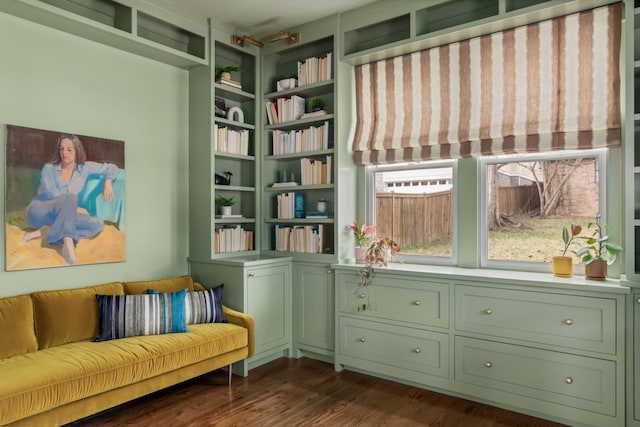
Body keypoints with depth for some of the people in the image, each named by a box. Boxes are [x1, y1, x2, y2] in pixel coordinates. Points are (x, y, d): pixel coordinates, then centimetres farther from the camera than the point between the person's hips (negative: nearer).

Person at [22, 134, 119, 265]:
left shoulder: (84, 168, 7)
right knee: (71, 197, -34)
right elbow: (51, 195, -11)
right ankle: (68, 244, -51)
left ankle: (44, 232, -27)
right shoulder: (49, 168, 0)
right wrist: (75, 208, -13)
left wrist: (108, 181, -4)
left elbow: (112, 168, 13)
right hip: (38, 212, -4)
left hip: (60, 217, 4)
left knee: (98, 224, -22)